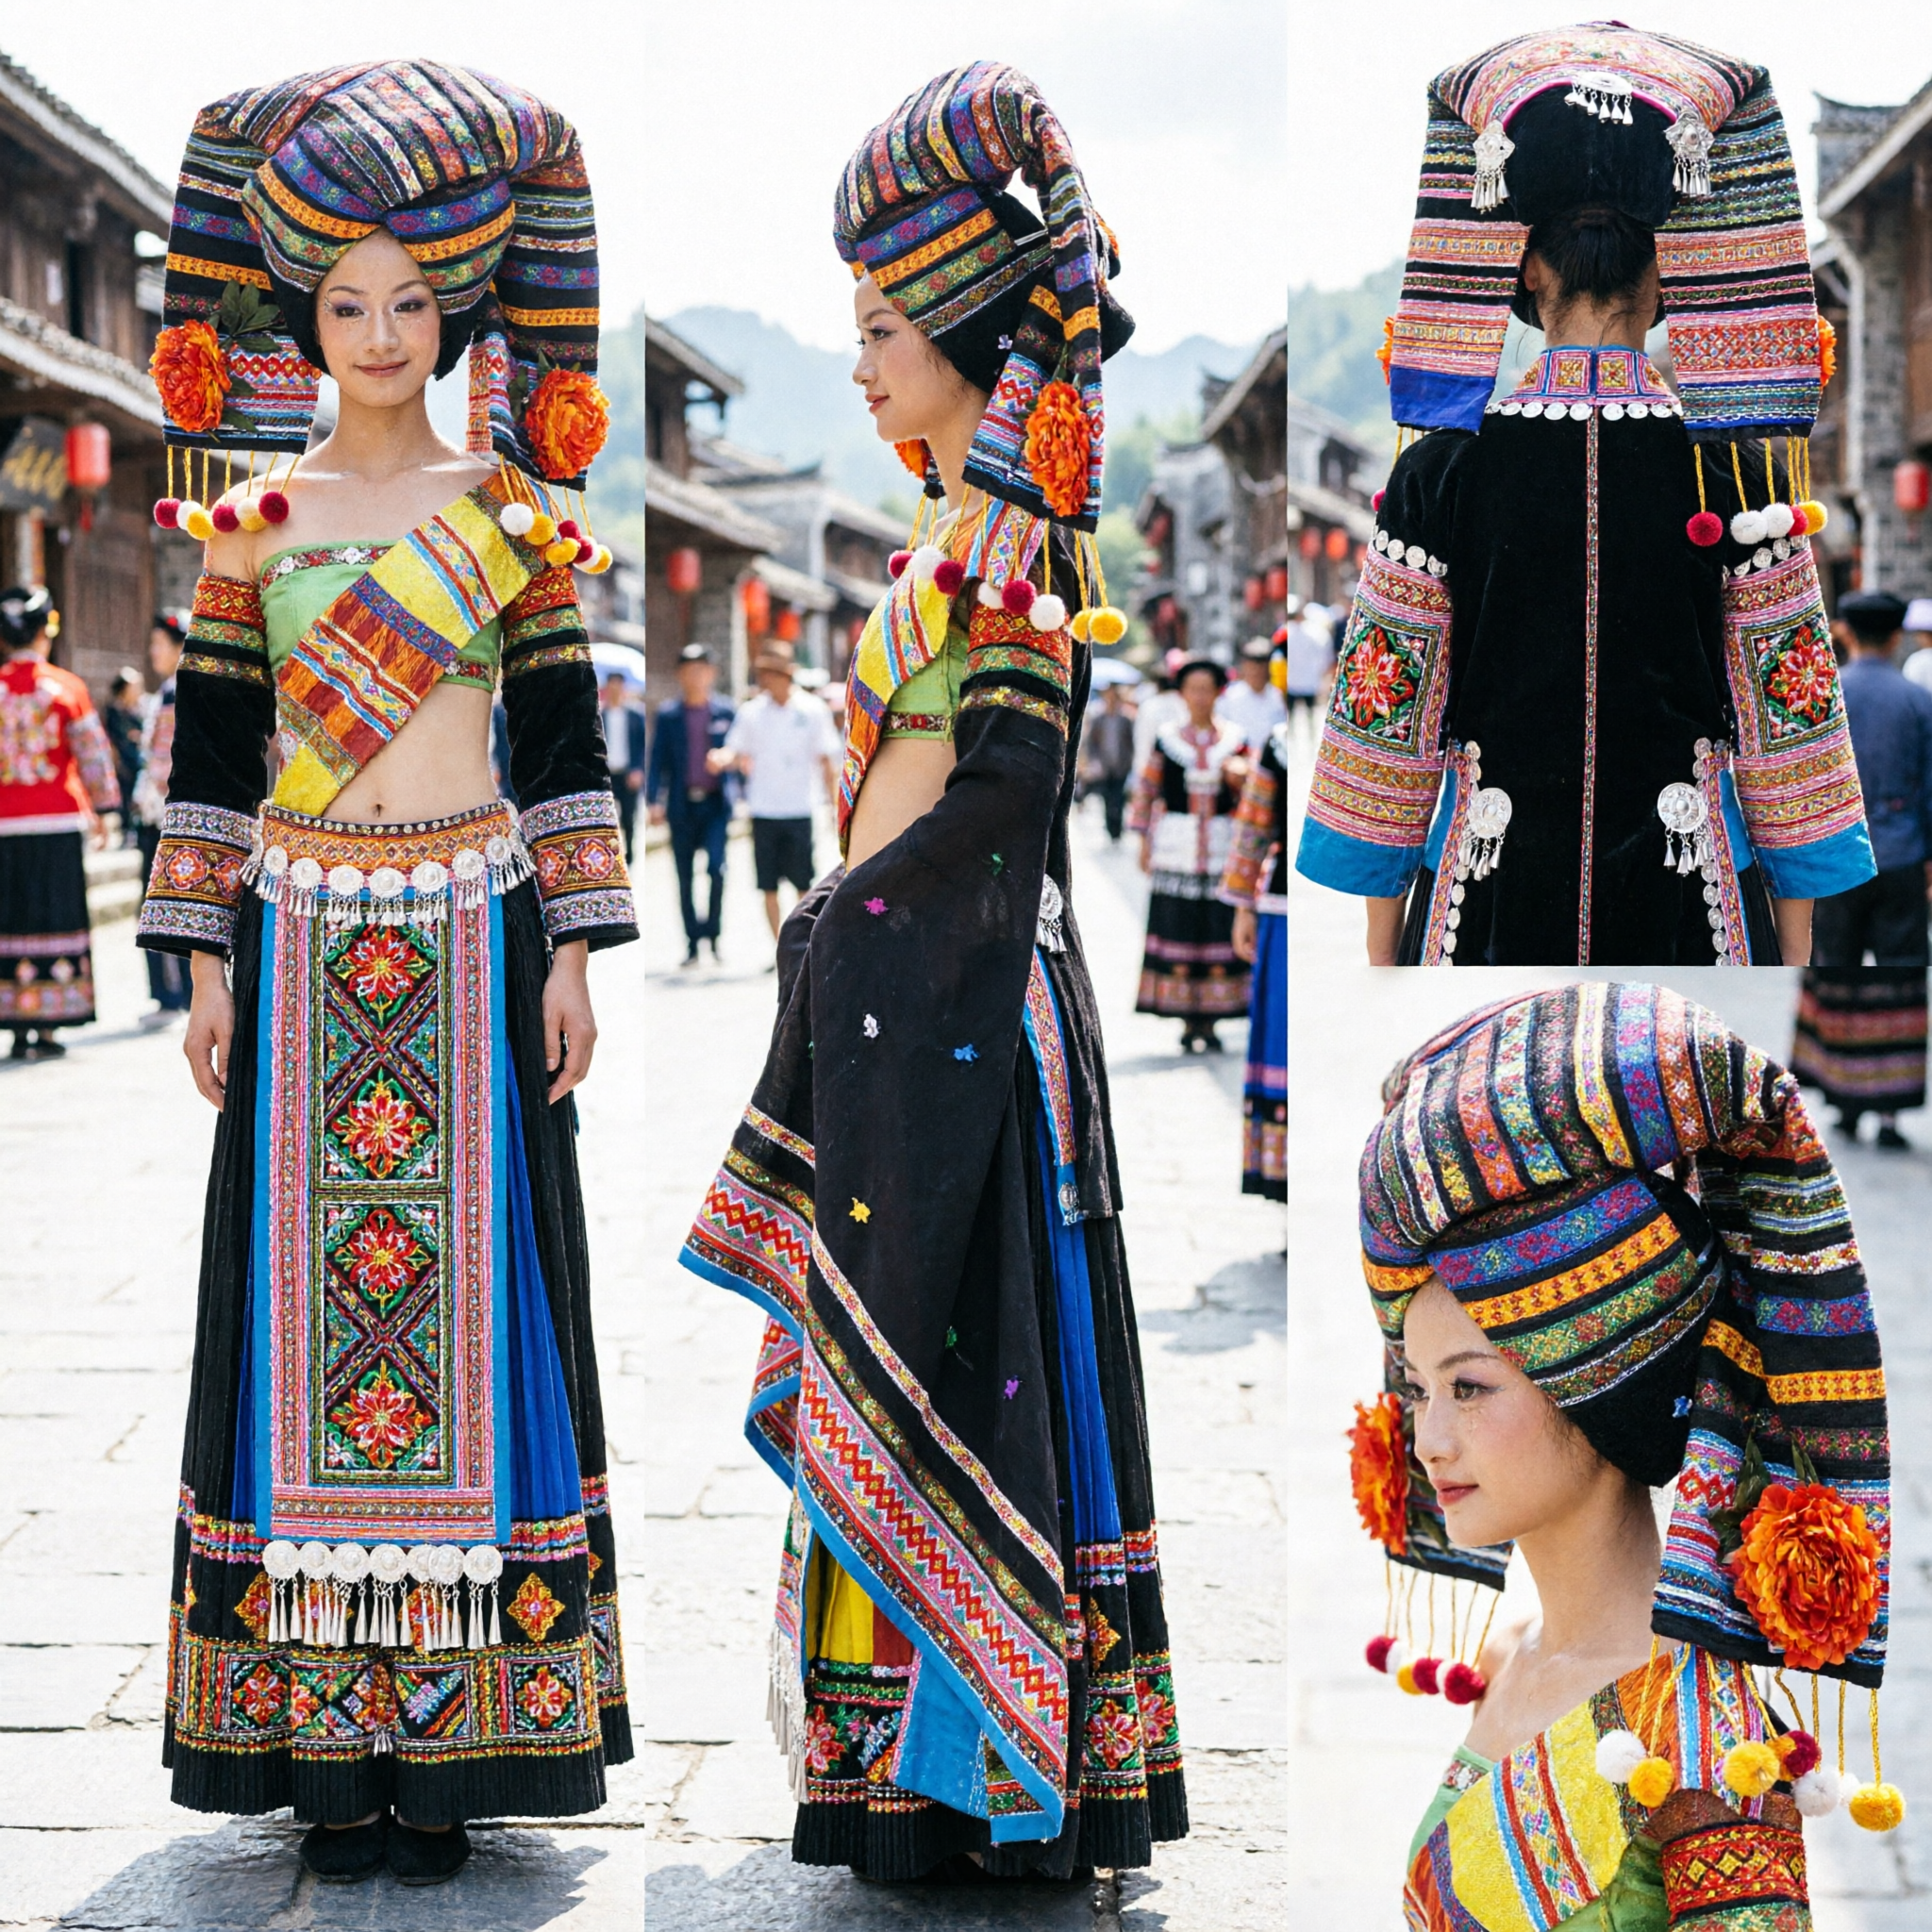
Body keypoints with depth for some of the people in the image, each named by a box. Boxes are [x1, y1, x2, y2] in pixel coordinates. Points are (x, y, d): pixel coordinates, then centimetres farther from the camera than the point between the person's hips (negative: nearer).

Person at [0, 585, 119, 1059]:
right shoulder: (67, 687, -3)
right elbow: (93, 754, 0)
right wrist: (100, 808, 13)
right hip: (59, 823, -1)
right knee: (54, 915, 4)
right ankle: (46, 1026, 2)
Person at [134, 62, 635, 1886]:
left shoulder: (509, 507, 5)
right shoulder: (253, 517, 6)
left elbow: (562, 731, 5)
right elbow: (212, 739, 6)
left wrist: (572, 952, -1)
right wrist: (205, 960, 1)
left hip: (471, 945, 0)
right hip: (303, 948, 1)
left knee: (464, 1289, 0)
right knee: (304, 1298, 1)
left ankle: (456, 1735, 7)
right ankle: (323, 1737, 8)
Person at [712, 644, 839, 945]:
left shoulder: (812, 710, -1)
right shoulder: (752, 711, 4)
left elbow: (827, 761, 3)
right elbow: (737, 752, 7)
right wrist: (722, 759, -16)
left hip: (799, 810, -2)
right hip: (763, 810, 2)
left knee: (803, 886, 0)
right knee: (768, 886, 4)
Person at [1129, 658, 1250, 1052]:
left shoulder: (1234, 741, 7)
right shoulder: (1166, 742, 5)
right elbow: (1145, 791, 8)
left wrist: (1238, 778, -11)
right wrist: (1145, 841, 4)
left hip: (1221, 849, 1)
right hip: (1176, 849, -1)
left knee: (1218, 931, -3)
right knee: (1177, 930, -4)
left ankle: (1210, 1023, 4)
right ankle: (1187, 1022, 4)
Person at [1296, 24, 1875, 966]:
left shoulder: (1439, 471, -4)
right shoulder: (1739, 471, -3)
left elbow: (1386, 712, -1)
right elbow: (1786, 718, 0)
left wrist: (1381, 949, 8)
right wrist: (1795, 949, 10)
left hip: (1491, 896, 0)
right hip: (1688, 890, 0)